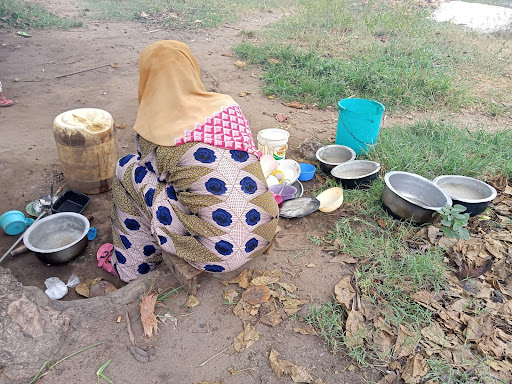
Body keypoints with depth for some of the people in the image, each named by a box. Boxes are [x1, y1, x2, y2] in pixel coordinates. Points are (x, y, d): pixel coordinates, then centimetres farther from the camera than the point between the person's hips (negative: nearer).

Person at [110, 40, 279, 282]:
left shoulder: (152, 127, -7)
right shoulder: (228, 105, 4)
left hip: (215, 252, -5)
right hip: (263, 237, 5)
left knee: (127, 169, 10)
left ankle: (135, 267, 27)